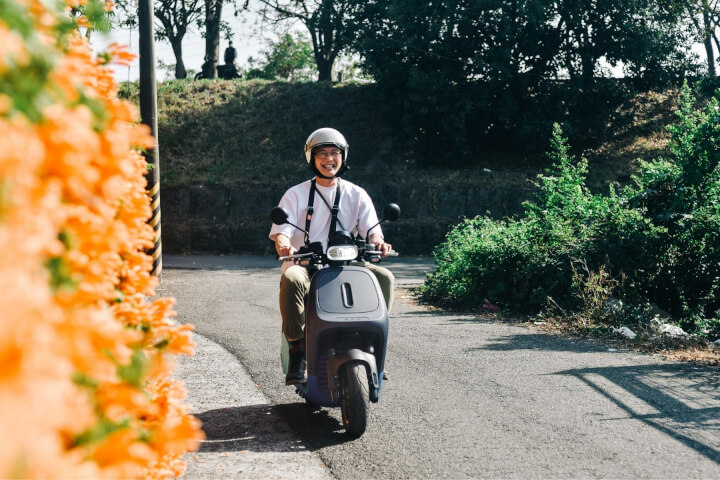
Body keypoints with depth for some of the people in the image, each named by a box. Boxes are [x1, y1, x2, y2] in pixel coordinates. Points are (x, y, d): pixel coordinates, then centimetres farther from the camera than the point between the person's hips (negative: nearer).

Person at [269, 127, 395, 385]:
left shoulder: (356, 195, 12)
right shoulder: (296, 195, 7)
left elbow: (371, 227, 0)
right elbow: (281, 231, -4)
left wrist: (378, 241, -25)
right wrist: (285, 246, -29)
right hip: (304, 264, -2)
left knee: (384, 277, -23)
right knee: (292, 280, -37)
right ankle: (298, 350, -26)